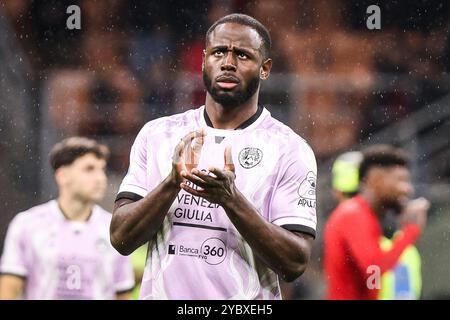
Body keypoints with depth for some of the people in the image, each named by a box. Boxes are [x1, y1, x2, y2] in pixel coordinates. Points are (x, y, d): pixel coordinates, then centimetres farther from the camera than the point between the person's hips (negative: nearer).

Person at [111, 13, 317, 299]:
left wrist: (231, 199, -21)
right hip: (161, 293, 2)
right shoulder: (156, 134, 6)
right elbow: (121, 239, 0)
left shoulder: (290, 149, -2)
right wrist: (172, 183, -15)